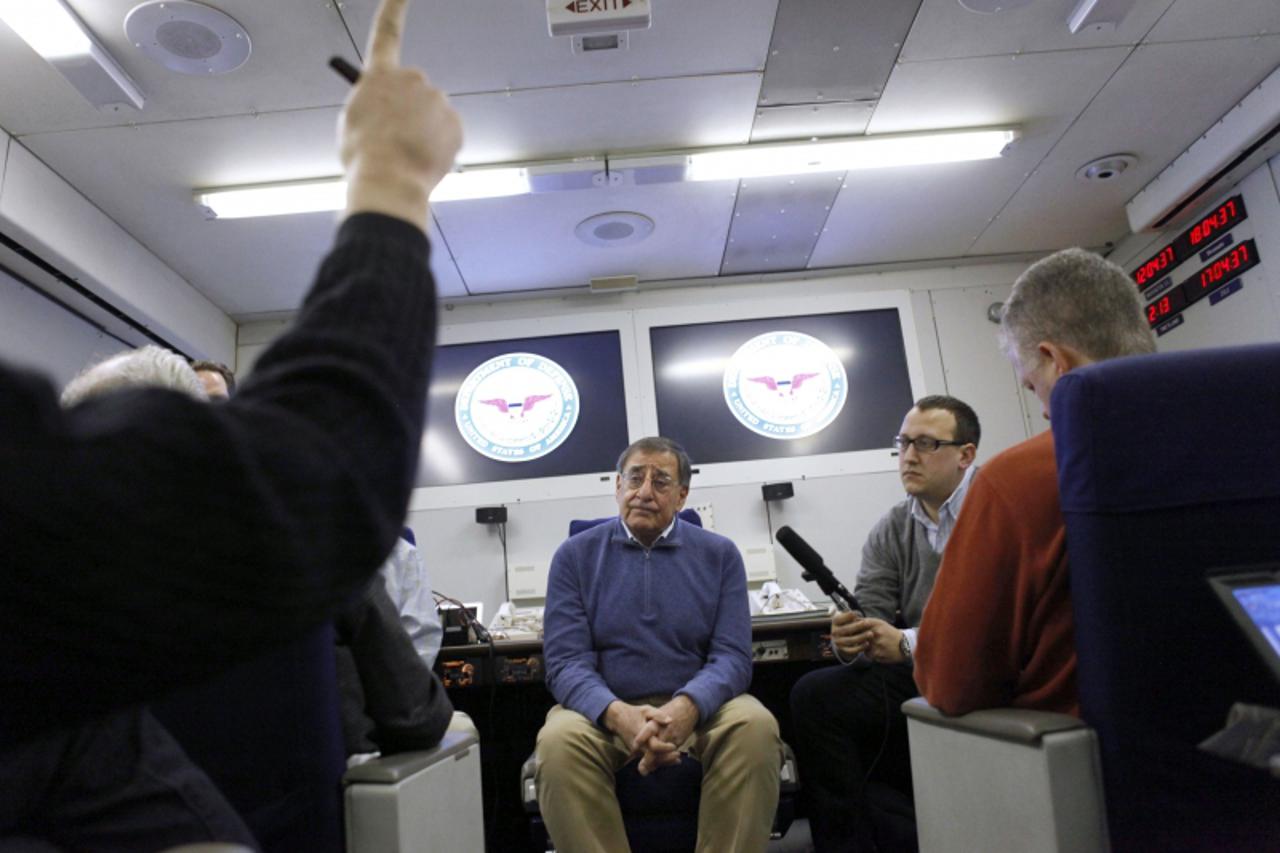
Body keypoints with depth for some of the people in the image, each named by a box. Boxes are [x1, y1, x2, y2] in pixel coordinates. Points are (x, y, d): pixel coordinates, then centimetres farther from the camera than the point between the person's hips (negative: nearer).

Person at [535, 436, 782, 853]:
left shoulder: (719, 554, 4)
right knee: (558, 741, -31)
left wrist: (687, 707, -27)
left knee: (755, 726, -29)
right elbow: (566, 661, -7)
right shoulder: (575, 555, 2)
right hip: (606, 709, 0)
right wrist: (619, 715, -27)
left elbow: (732, 655, -4)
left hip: (698, 706, 1)